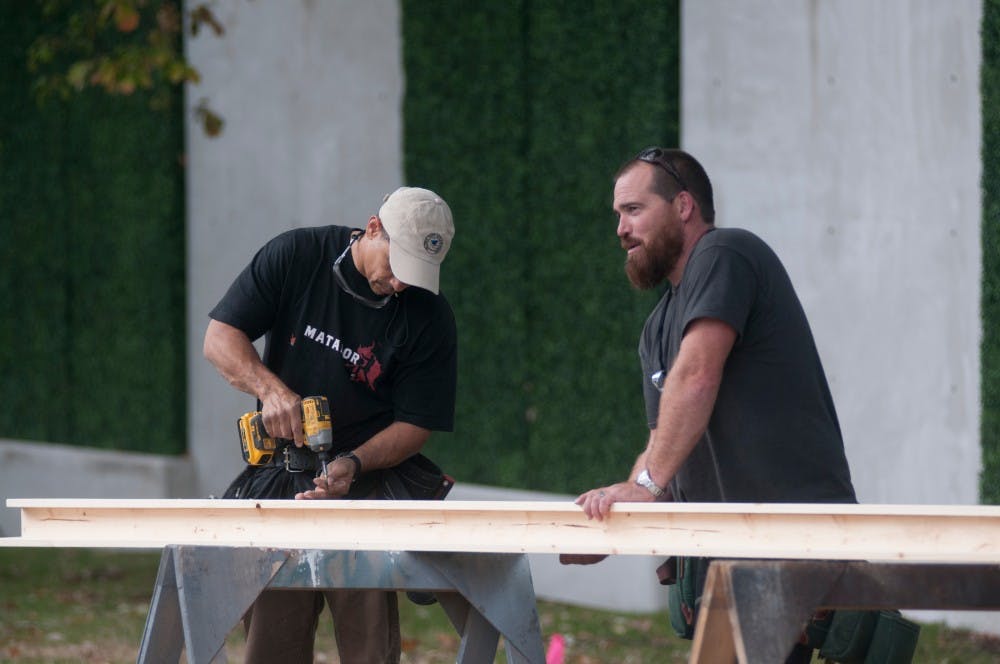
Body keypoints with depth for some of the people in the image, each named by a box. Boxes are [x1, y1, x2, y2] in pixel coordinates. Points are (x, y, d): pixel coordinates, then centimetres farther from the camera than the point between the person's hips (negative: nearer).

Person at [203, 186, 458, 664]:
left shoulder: (430, 319, -5)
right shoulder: (296, 257, -3)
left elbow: (416, 425, -2)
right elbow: (220, 338, -2)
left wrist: (352, 464, -19)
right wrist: (271, 389, -20)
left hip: (366, 485, -1)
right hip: (278, 481, 1)